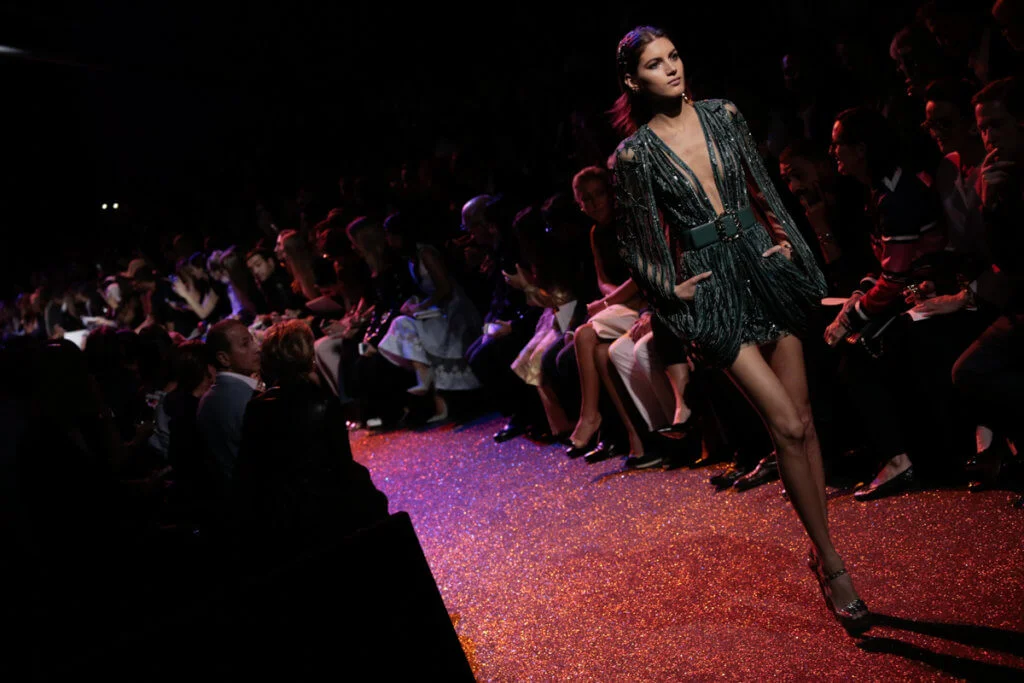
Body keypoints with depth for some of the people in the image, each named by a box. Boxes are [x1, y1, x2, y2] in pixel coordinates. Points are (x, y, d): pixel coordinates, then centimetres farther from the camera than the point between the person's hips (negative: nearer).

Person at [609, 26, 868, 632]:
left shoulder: (723, 115, 6)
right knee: (787, 426, -9)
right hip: (712, 289, -4)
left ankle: (824, 549, 18)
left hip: (765, 266, 4)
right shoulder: (634, 154, -5)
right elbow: (636, 242, 3)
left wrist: (788, 240, 6)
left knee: (803, 420, 6)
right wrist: (671, 289, -3)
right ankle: (831, 562, 3)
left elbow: (764, 189, 15)